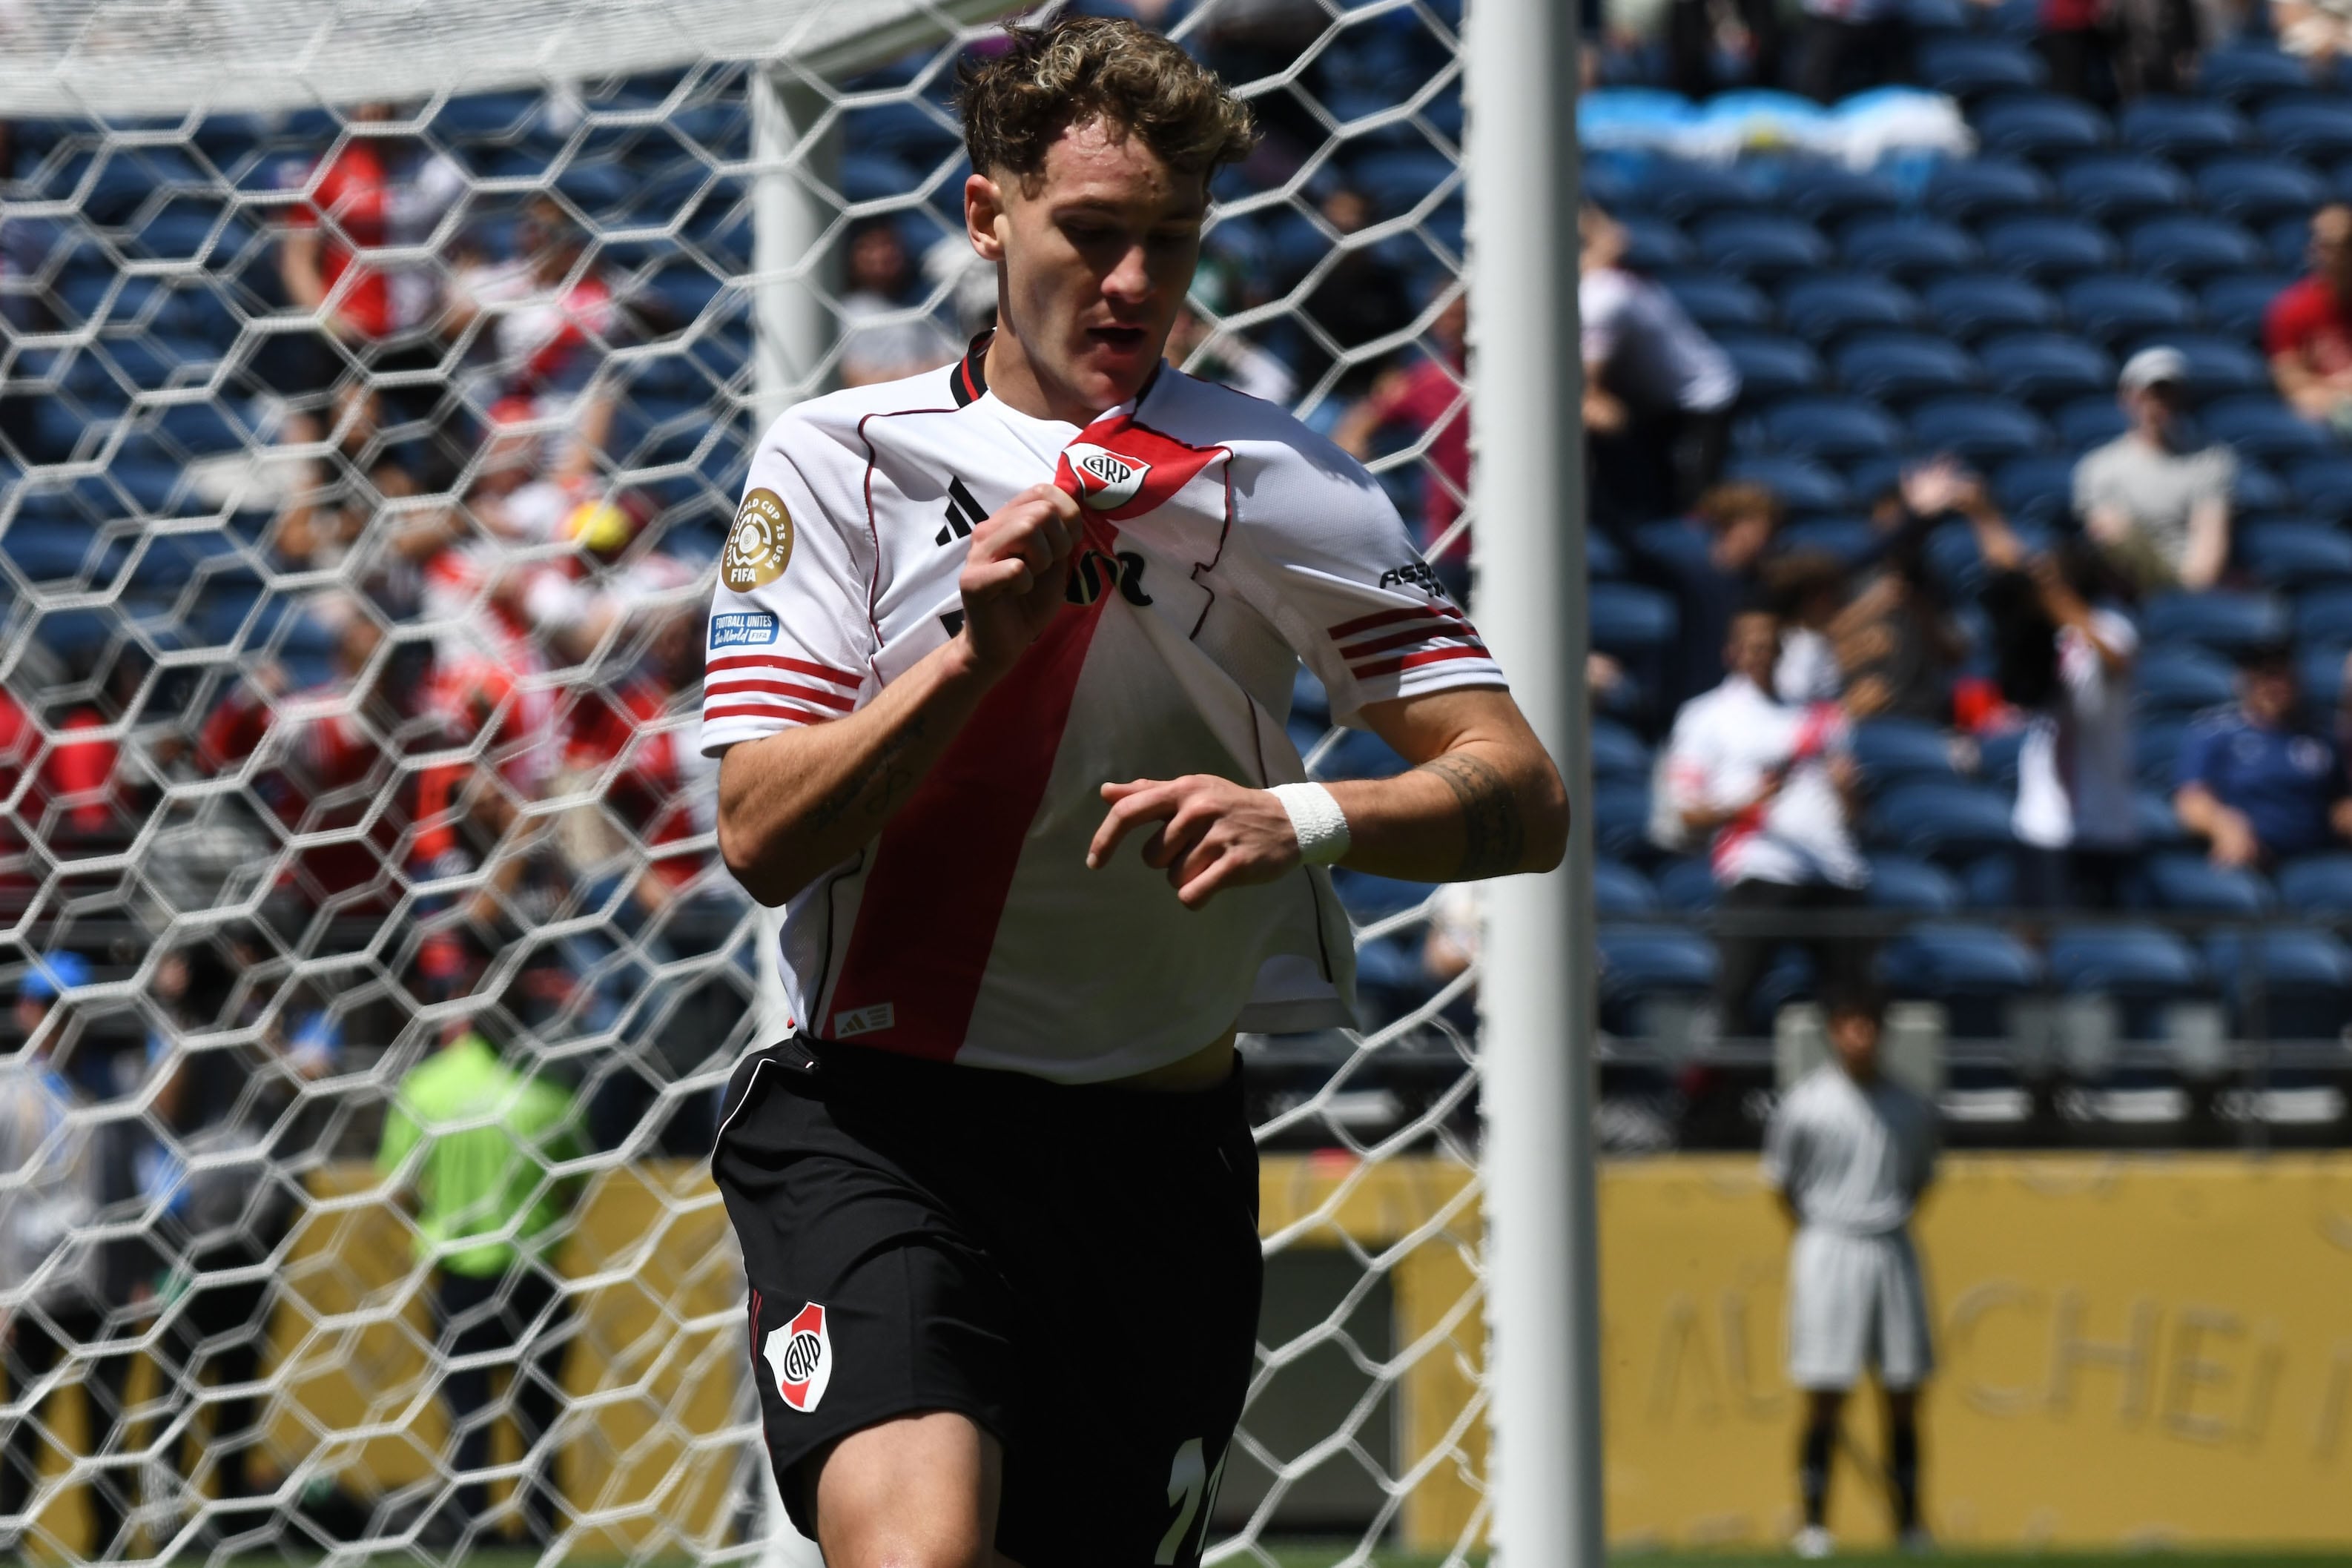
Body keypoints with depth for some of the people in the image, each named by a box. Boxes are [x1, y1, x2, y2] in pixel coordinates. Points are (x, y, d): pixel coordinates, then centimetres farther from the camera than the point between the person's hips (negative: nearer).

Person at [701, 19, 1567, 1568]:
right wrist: (979, 650, -22)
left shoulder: (1282, 486, 2)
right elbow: (763, 840, -7)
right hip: (878, 1128, -2)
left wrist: (1307, 820, -24)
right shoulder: (838, 459, 0)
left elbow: (1523, 799, -4)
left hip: (1160, 1147, 3)